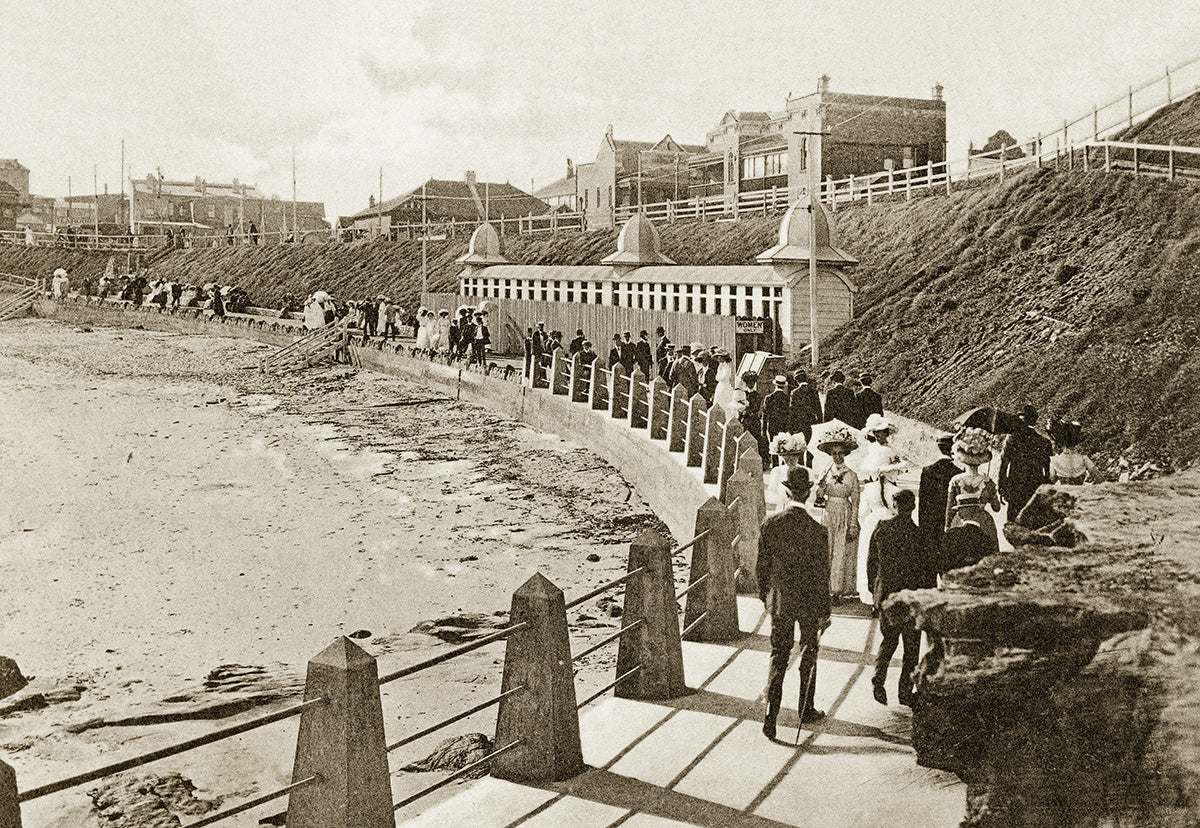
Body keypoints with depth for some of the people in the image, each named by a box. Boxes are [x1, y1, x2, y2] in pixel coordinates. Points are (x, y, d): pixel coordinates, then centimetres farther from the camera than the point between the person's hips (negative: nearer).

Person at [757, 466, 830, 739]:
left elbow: (761, 566, 0)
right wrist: (824, 613, -3)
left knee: (778, 658, 10)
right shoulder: (816, 531, -18)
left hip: (779, 601, 2)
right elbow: (821, 576, -12)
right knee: (808, 655, 18)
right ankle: (806, 710, 33)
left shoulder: (770, 524, -9)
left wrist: (764, 596, 15)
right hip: (808, 603, -2)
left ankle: (771, 716, 0)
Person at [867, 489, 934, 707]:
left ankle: (879, 678, 1)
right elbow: (926, 569, -11)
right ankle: (905, 692, 16)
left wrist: (874, 592, 16)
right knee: (911, 646, 11)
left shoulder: (881, 528, -4)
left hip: (885, 595, 4)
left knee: (888, 640, 20)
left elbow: (871, 562, 5)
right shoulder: (916, 534, -16)